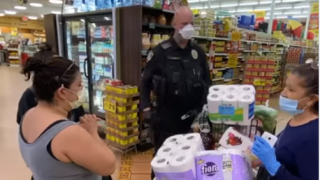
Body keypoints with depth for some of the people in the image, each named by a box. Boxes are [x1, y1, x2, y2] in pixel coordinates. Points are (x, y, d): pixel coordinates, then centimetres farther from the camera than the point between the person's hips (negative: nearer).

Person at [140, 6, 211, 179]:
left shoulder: (198, 52, 5)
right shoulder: (160, 51, -8)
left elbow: (206, 80, 13)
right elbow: (145, 81, -4)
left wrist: (203, 104, 5)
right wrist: (146, 108, -9)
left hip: (192, 116, 4)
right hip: (166, 117, -3)